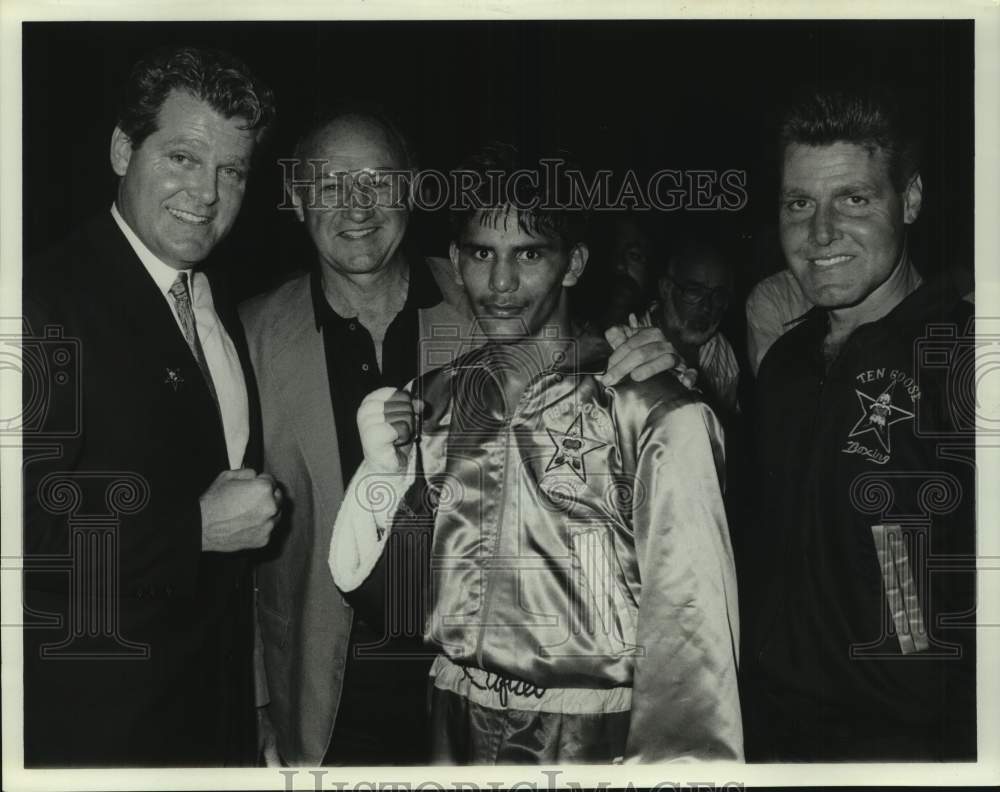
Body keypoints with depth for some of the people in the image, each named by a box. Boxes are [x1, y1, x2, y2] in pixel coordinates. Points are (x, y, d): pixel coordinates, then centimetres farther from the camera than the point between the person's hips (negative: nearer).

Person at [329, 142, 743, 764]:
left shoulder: (657, 415, -14)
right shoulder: (430, 402, 1)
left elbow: (688, 613, -20)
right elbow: (371, 589, 4)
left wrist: (675, 758, -33)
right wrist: (381, 470, -12)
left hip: (601, 737, -4)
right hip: (459, 732, 4)